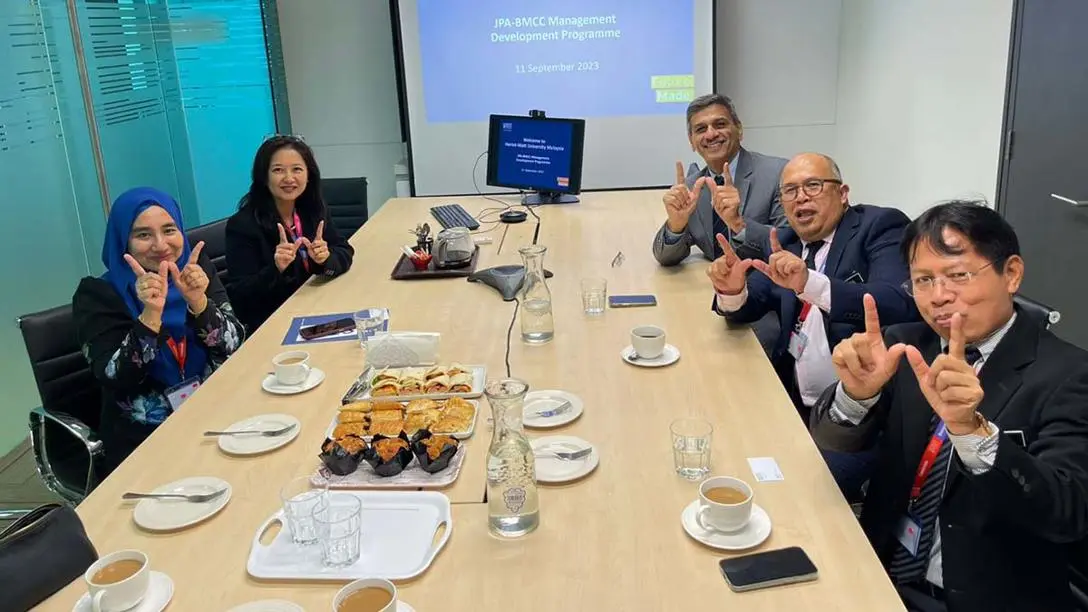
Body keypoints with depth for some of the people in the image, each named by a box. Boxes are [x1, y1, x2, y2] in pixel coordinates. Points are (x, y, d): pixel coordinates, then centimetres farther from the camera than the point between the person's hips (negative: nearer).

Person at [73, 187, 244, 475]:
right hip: (143, 440, -3)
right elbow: (116, 379, -14)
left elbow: (233, 347, -4)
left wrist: (198, 301, -21)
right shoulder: (97, 295, -5)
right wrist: (151, 313, -27)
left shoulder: (199, 268, 3)